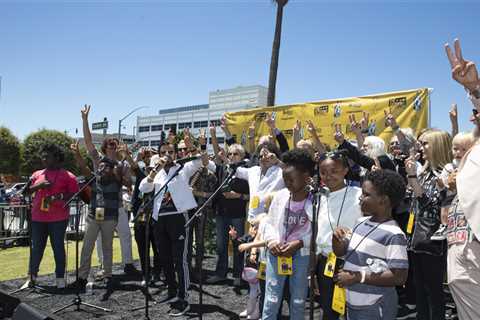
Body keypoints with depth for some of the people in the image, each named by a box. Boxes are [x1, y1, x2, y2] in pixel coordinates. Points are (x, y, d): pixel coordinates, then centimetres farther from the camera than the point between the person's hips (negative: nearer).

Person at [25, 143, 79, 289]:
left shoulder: (67, 176, 1)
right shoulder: (37, 174, 14)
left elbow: (75, 194, -3)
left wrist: (59, 197, -18)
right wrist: (38, 185, -7)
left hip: (58, 219, -4)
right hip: (38, 218, 4)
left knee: (58, 247, 2)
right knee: (36, 248, 10)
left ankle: (60, 277, 11)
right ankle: (32, 276, 21)